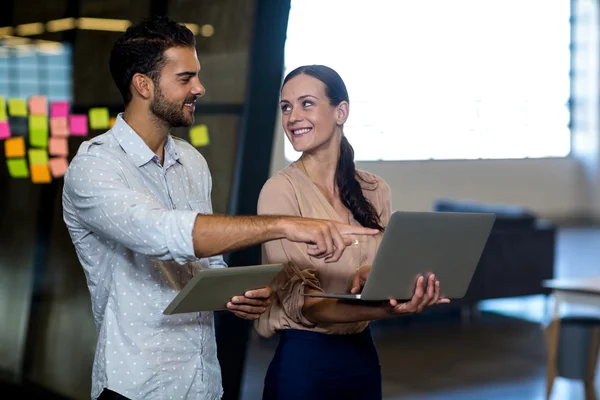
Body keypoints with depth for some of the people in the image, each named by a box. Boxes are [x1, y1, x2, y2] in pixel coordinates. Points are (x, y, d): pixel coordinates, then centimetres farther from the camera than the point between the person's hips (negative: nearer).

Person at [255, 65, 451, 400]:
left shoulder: (376, 191, 2)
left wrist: (371, 274, -18)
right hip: (303, 361, -5)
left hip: (364, 357, 5)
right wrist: (384, 311, -34)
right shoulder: (280, 191, -14)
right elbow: (301, 302, -18)